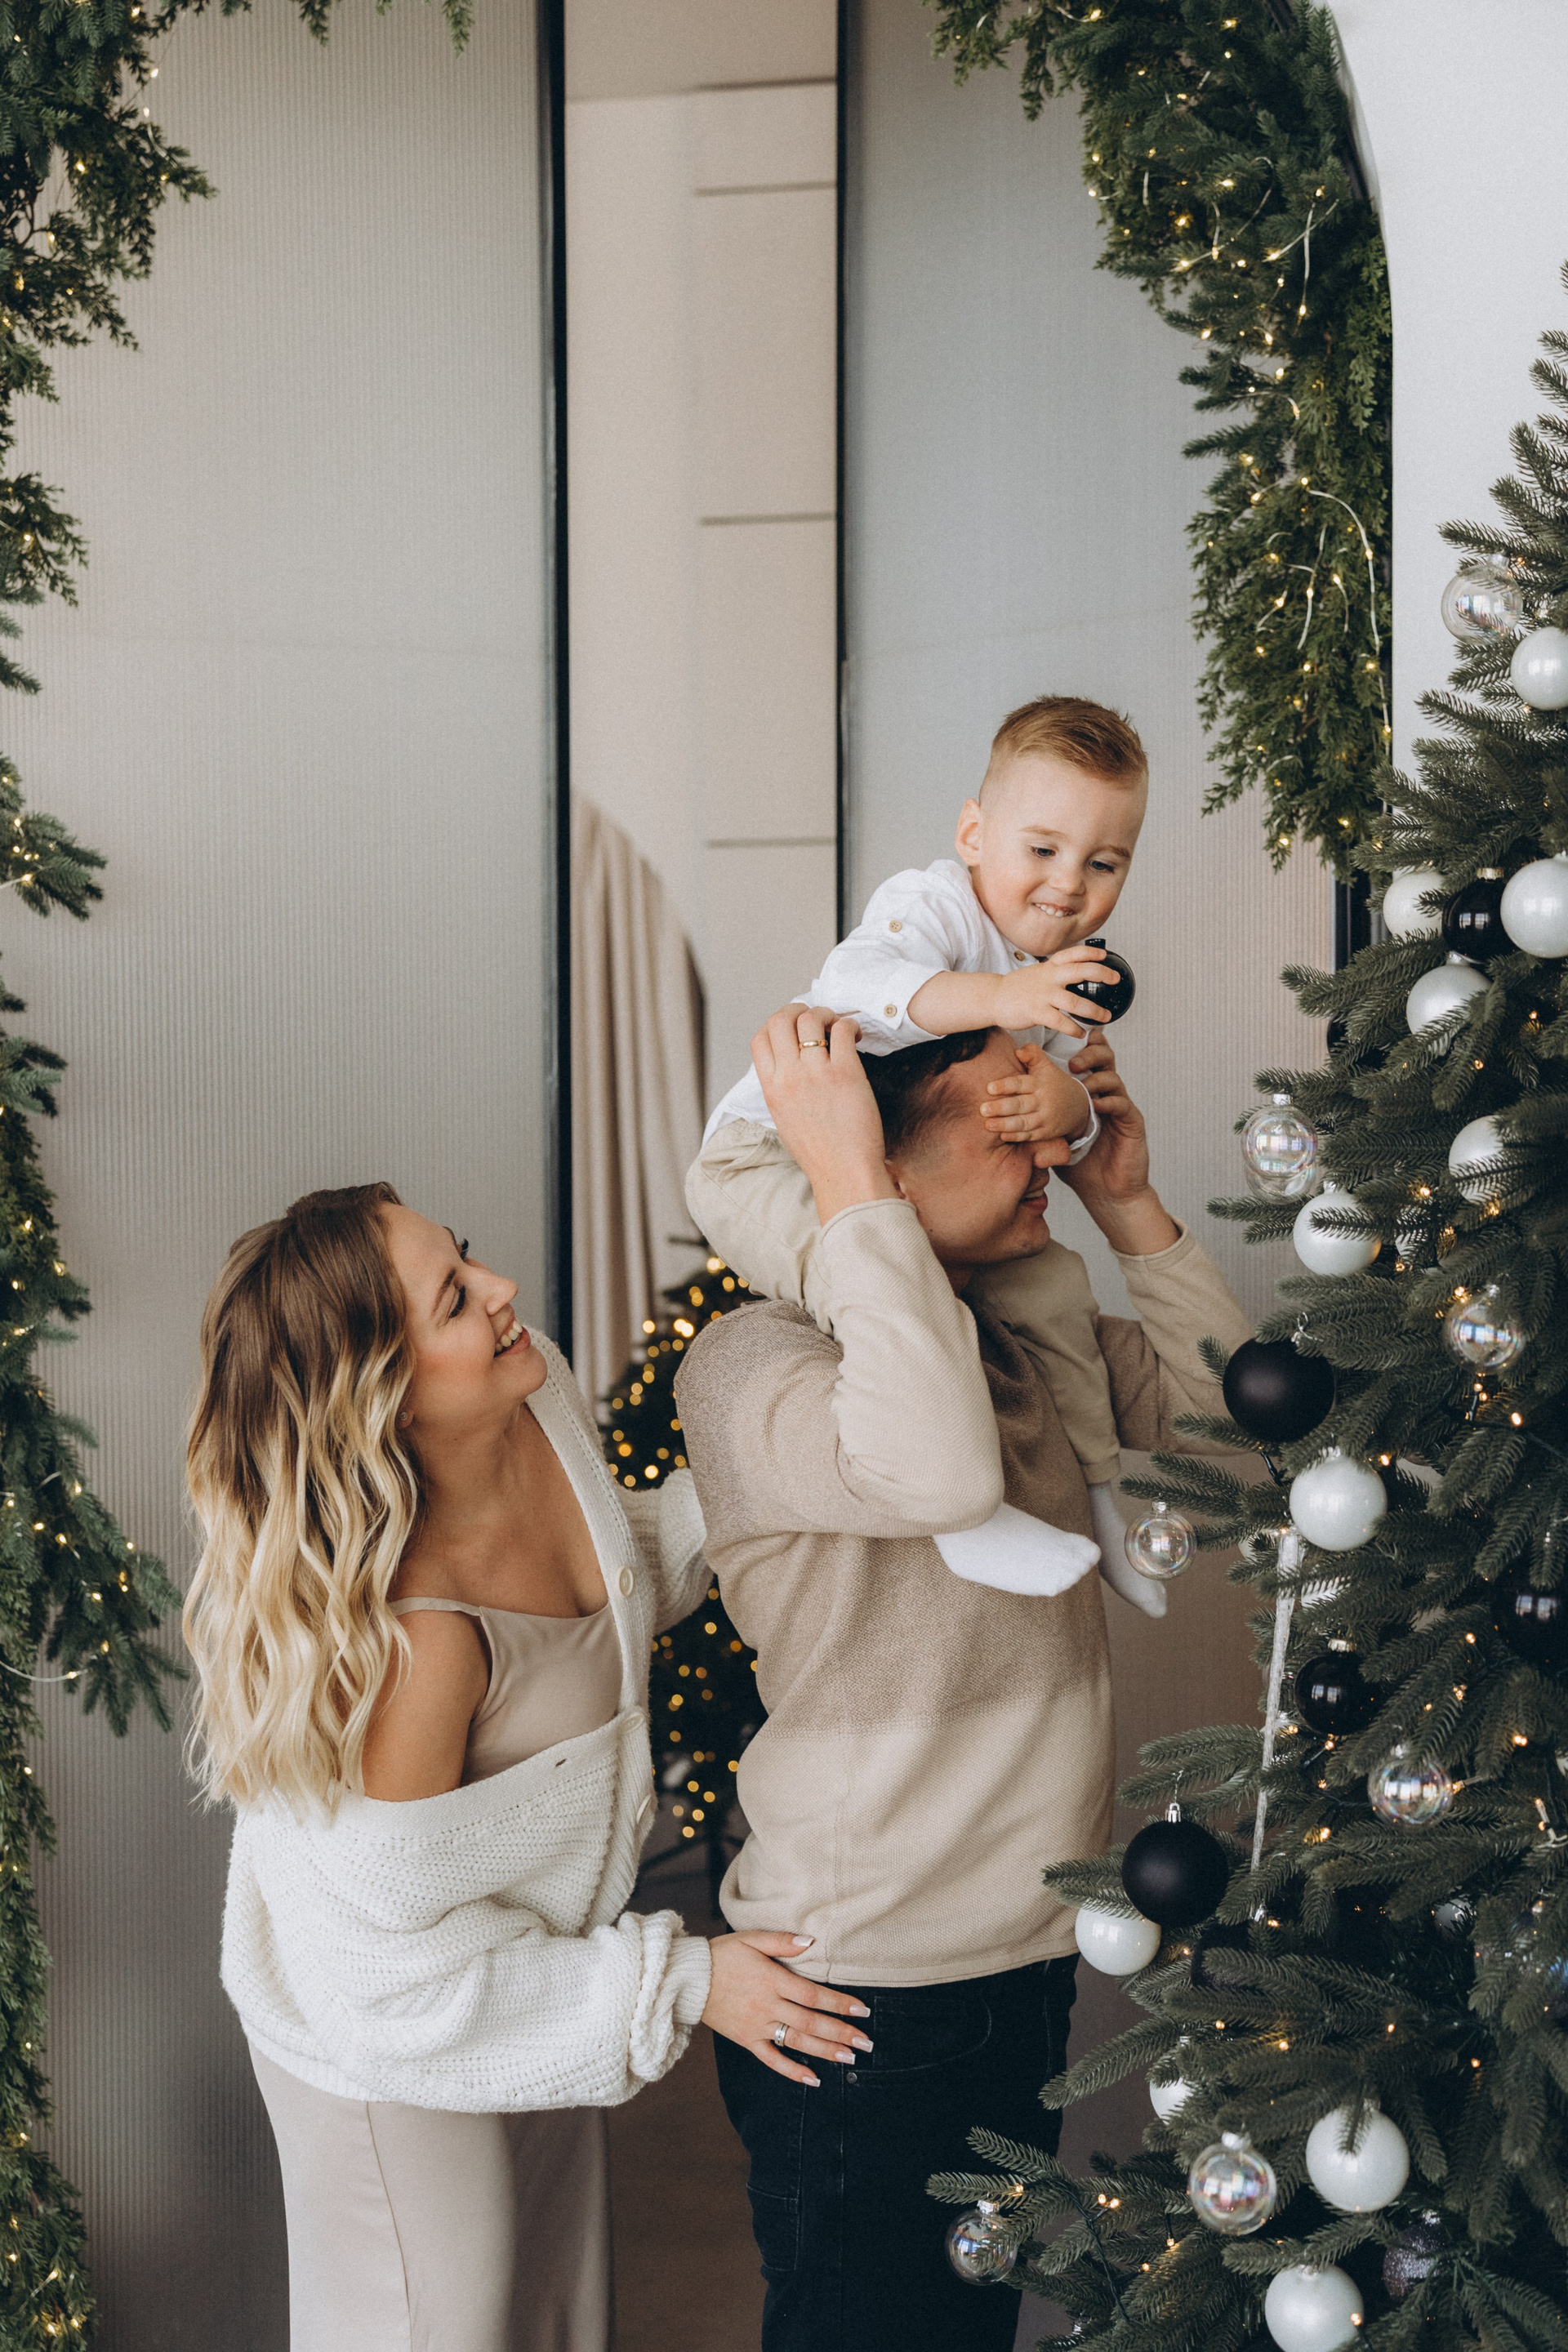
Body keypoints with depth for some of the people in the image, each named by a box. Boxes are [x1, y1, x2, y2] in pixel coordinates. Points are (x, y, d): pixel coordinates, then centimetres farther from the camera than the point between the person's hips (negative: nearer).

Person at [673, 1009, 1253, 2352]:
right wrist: (851, 1182, -33)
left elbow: (1215, 1398, 14)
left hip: (1027, 1962, 8)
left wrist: (1128, 1204, 2)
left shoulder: (1022, 1338, 5)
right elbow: (940, 1471, -40)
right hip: (867, 1995, -8)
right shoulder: (753, 1362, -20)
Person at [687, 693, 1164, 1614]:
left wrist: (1067, 1110, -25)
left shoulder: (1073, 979, 8)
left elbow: (1069, 1124, 1)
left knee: (1052, 1277, 10)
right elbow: (853, 984, -37)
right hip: (769, 1159, -8)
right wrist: (996, 998, -51)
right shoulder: (934, 904, -16)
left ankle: (1096, 1493, 25)